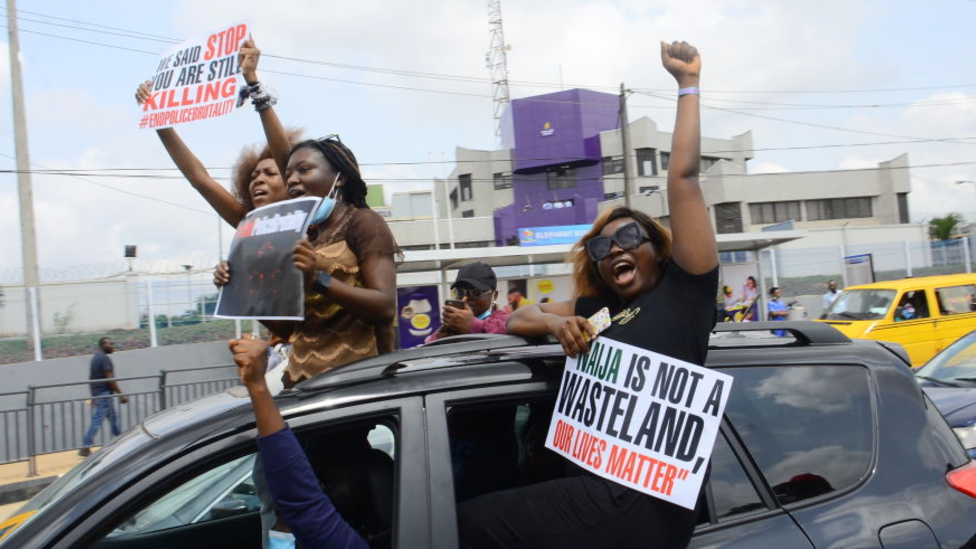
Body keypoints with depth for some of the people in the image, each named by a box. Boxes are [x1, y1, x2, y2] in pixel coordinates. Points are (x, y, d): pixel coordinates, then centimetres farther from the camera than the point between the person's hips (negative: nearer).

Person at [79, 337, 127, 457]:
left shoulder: (95, 358, 16)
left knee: (113, 418, 15)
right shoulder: (105, 359, -13)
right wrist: (120, 394, -16)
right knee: (97, 421, -8)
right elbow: (110, 379, -19)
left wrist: (93, 395, 24)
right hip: (104, 394, -10)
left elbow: (91, 378, 20)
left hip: (96, 393, 10)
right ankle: (85, 448, -8)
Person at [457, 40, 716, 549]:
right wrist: (557, 322, 1)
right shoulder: (597, 308, 16)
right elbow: (520, 317, 23)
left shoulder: (683, 290, 1)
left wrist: (688, 83, 4)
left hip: (644, 500, -6)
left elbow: (683, 176, -4)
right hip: (597, 484, 7)